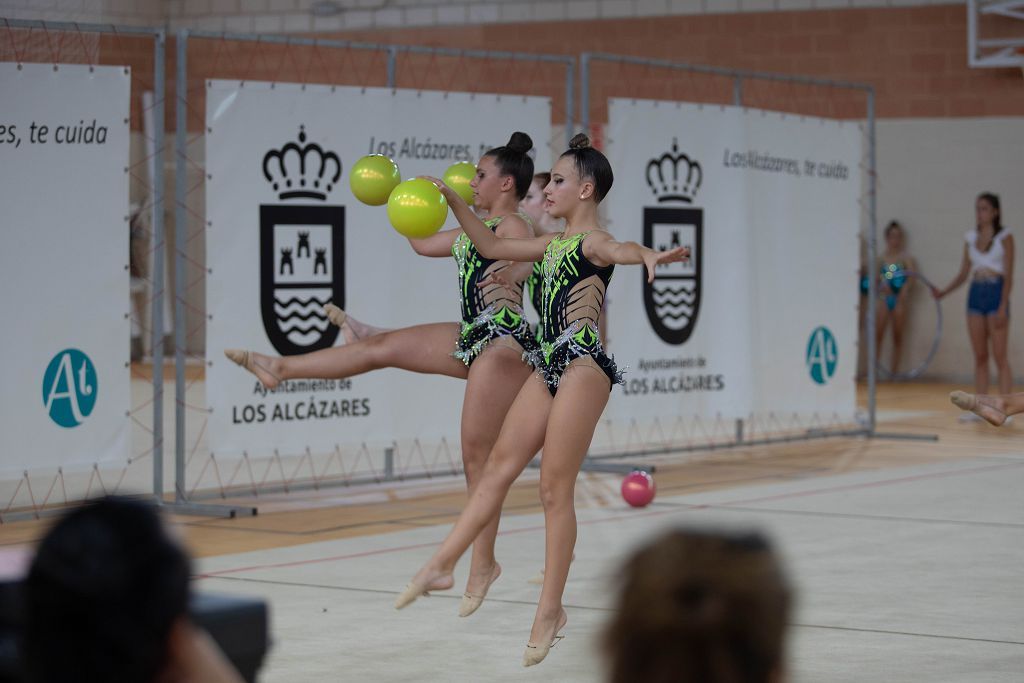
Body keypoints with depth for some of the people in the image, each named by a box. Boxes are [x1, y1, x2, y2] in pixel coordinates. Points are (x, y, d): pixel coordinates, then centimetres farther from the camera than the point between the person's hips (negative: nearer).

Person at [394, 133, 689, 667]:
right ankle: (440, 567, 16)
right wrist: (452, 199, 24)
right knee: (498, 468, 10)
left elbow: (618, 249, -33)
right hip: (550, 366, 9)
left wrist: (649, 255, -57)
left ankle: (551, 609, 1)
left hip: (583, 366, -9)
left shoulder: (593, 241, -9)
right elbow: (491, 246, 29)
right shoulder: (555, 244, 18)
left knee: (555, 489, -6)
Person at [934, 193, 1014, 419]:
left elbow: (1008, 275, -7)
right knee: (980, 356, 5)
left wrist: (1003, 307, -15)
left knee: (999, 356, -7)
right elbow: (964, 274, 13)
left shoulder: (1004, 237, -2)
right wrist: (943, 292, -2)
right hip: (975, 295, 5)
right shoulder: (971, 238, 12)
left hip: (996, 294, -5)